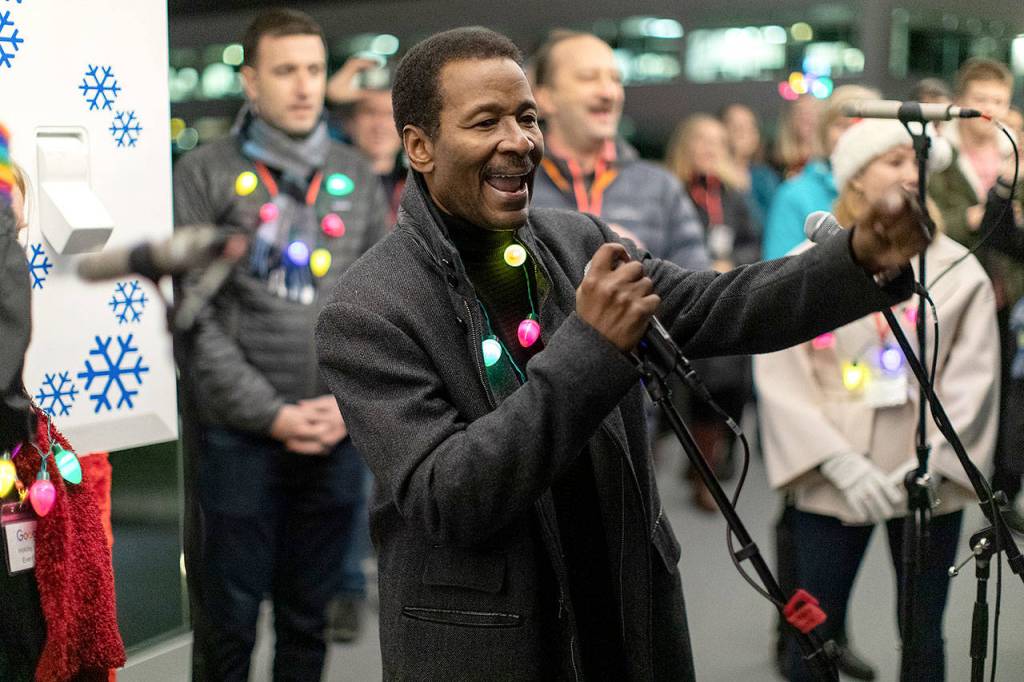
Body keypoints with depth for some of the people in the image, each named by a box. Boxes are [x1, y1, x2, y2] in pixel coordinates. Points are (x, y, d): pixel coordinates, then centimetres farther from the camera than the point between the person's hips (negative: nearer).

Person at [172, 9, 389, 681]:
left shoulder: (357, 176, 10)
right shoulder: (205, 174, -3)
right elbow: (195, 315, -8)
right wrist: (272, 413, -11)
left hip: (340, 433, 4)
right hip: (240, 435, -3)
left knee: (309, 613, 14)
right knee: (231, 617, 5)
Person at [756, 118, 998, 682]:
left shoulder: (959, 270, 2)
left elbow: (973, 379, -1)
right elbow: (779, 378, -5)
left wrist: (928, 464, -13)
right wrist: (842, 464, -14)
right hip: (830, 484, -1)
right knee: (815, 635, 2)